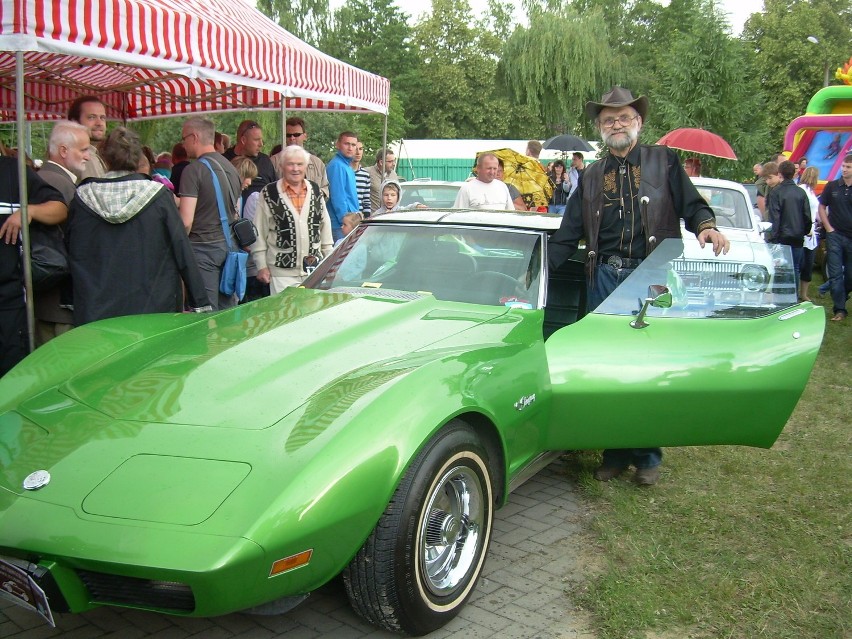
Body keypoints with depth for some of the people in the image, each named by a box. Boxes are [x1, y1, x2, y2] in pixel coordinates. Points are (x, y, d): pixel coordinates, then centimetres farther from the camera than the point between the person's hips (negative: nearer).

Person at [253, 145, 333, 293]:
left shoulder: (315, 190, 10)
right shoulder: (269, 194, -2)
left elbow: (325, 226, 15)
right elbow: (259, 233, -1)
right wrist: (262, 266, -3)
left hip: (314, 269, 4)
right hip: (282, 271, -3)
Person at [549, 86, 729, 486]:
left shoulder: (664, 162, 10)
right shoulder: (591, 177, 17)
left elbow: (692, 204, 4)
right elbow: (568, 235, 14)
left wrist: (705, 226, -18)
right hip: (606, 278, 3)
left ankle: (647, 456, 14)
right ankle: (615, 452, 18)